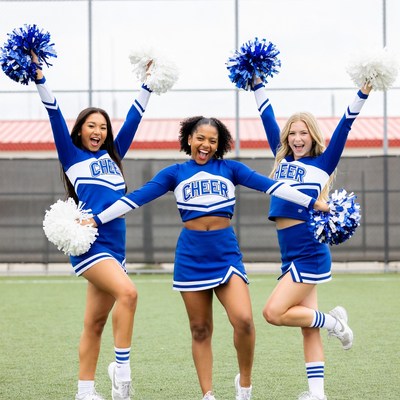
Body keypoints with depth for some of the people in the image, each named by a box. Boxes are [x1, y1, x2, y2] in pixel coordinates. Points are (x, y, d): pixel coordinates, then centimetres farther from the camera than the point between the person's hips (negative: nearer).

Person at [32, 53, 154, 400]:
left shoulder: (112, 156, 19)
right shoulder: (72, 156, 6)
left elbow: (134, 118, 25)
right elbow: (55, 115, -1)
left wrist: (148, 87, 28)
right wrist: (40, 79, -7)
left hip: (115, 245, 6)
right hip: (89, 243, -6)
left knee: (95, 323, 6)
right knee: (127, 292, -27)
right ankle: (122, 367, -20)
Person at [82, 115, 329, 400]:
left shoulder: (230, 168, 8)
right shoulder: (175, 173, 8)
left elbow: (269, 185, 2)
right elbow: (137, 198, 4)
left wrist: (313, 203, -5)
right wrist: (96, 220, -1)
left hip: (226, 252, 0)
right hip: (191, 255, 1)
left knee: (243, 320, -17)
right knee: (200, 330, 4)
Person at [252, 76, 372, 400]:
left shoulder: (322, 163, -1)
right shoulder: (284, 159, 12)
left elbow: (343, 128, -9)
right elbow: (268, 120, 16)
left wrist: (363, 94, -16)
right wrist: (257, 84, 17)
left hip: (310, 254, -6)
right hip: (290, 256, 6)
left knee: (274, 313, -14)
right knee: (307, 327, 6)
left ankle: (332, 321, 5)